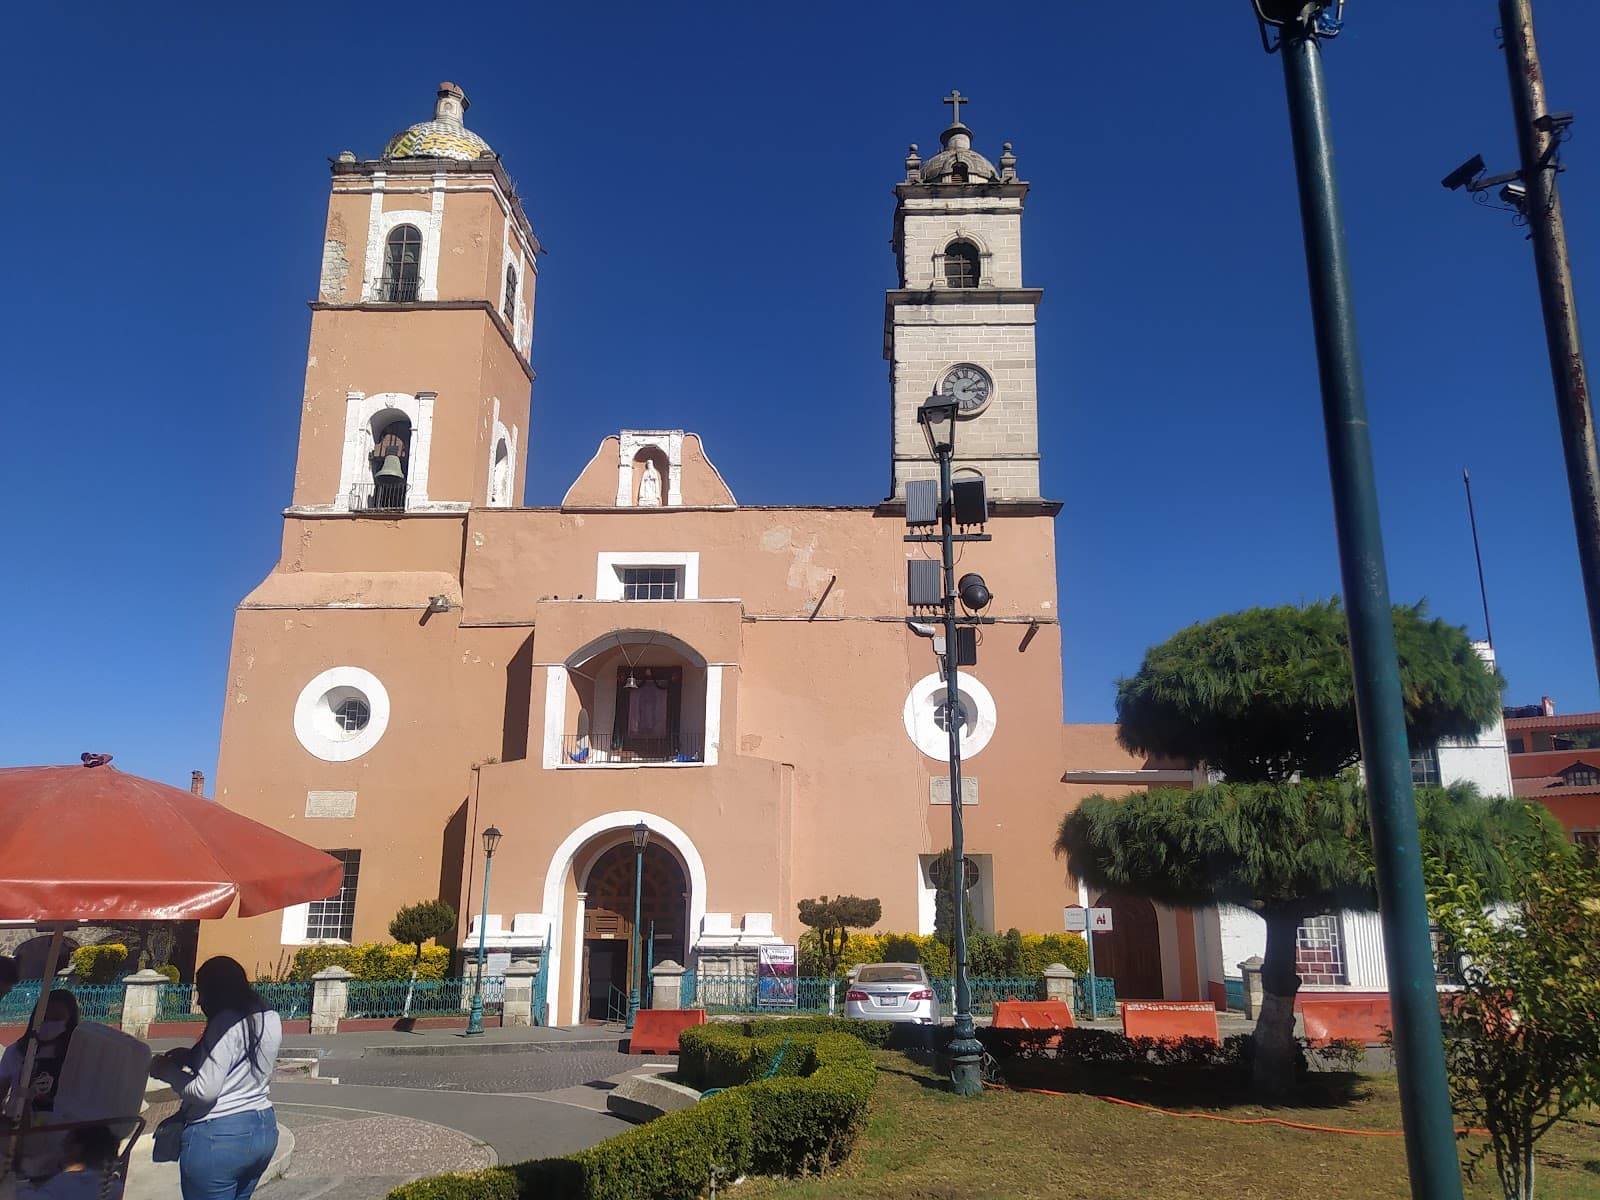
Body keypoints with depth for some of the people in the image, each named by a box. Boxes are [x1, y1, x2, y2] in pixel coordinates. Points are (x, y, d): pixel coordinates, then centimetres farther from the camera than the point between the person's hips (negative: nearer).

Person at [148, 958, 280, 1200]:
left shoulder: (226, 1023, -17)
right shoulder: (270, 1019, 7)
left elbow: (205, 1090, -19)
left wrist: (167, 1070, -4)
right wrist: (190, 1057, 15)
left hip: (219, 1137, -8)